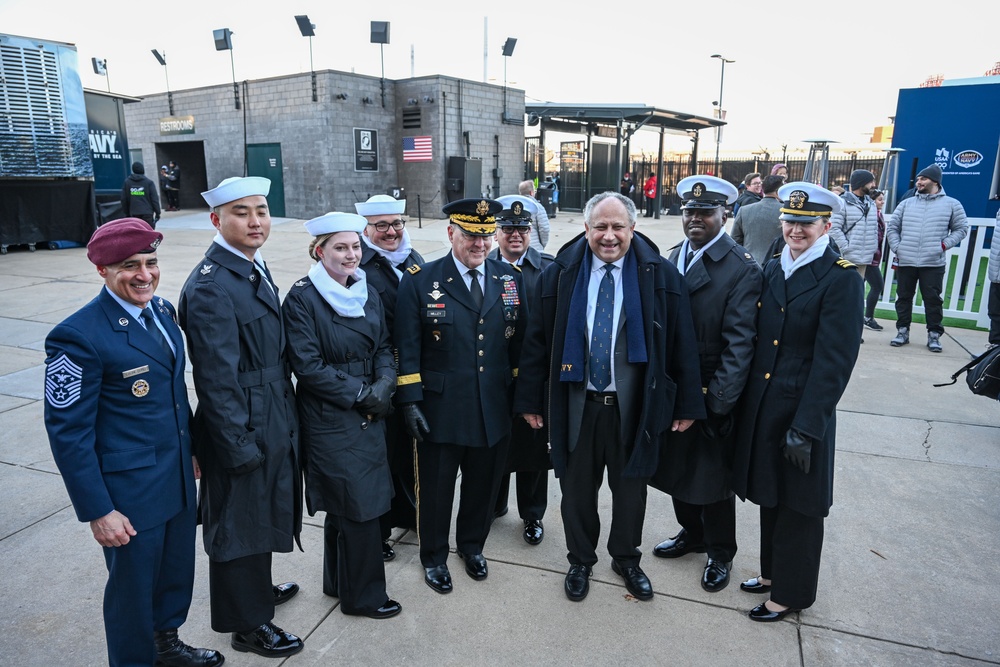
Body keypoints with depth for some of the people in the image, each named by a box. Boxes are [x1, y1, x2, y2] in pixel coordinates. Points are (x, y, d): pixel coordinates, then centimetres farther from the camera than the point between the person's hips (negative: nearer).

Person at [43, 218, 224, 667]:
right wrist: (97, 510, -16)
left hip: (178, 477, 7)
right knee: (133, 584, 14)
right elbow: (68, 432, -18)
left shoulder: (161, 309, 2)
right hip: (130, 488, -7)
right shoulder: (78, 336, -21)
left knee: (177, 571, 23)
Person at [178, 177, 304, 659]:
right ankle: (248, 624, 31)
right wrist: (240, 446, -19)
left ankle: (257, 588, 49)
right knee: (239, 523, 11)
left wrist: (284, 417, 16)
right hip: (243, 429, -9)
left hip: (273, 422, 9)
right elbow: (217, 379, -23)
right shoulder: (211, 287, -23)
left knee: (264, 511, 26)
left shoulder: (254, 268, 6)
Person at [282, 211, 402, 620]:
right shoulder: (302, 298, -12)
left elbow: (384, 346, 10)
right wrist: (361, 393, -15)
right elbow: (308, 366, -15)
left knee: (343, 507, 18)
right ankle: (363, 596, 21)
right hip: (330, 418, -6)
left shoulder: (367, 292, 7)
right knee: (359, 506, 1)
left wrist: (384, 385, -9)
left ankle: (340, 582, 36)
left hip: (369, 415, 6)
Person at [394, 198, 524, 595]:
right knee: (435, 487, 14)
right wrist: (410, 402, -11)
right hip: (440, 410, -3)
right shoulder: (419, 282, -7)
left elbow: (520, 343, 6)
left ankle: (472, 546, 45)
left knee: (483, 484, 19)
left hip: (494, 409, 3)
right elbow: (407, 349, -8)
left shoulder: (510, 279, 3)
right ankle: (434, 556, 38)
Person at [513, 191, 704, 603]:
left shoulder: (660, 275, -4)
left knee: (630, 488, 18)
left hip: (635, 407, 0)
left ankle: (626, 558, 43)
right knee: (577, 489, 15)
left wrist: (688, 404, -2)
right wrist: (530, 400, -1)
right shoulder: (559, 275, -3)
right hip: (576, 405, 0)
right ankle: (580, 561, 40)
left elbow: (682, 344, -2)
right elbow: (537, 342, 0)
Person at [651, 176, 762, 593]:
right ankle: (691, 534, 43)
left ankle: (720, 553, 33)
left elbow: (739, 342, -18)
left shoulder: (742, 269, -15)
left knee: (714, 477, 11)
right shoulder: (673, 258, 5)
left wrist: (719, 400, -21)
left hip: (711, 395, -6)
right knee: (676, 467, 19)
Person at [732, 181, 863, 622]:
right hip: (761, 407, 6)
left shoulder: (841, 280, -14)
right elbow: (758, 340, 8)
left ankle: (791, 592, 30)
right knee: (769, 495, 21)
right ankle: (772, 572, 42)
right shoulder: (771, 270, 6)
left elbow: (834, 362, -17)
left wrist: (806, 427, -19)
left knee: (798, 506, 11)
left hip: (803, 412, -6)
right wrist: (745, 400, 5)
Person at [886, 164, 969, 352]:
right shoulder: (906, 204, 11)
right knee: (904, 297, 8)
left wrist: (945, 244, -5)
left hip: (933, 264, -2)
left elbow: (961, 228, 9)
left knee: (933, 299, 0)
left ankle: (934, 335, 10)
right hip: (905, 262, 3)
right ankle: (903, 331, 18)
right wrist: (897, 248, 1)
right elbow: (892, 227, 13)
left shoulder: (951, 204, 6)